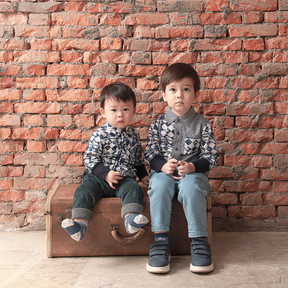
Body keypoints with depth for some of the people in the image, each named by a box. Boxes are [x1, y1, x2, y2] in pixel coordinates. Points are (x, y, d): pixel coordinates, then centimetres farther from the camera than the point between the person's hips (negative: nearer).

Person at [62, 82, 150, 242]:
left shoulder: (133, 135, 9)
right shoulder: (99, 135, -7)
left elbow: (138, 159, 24)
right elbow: (89, 158, -8)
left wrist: (143, 175, 19)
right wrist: (105, 174, -18)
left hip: (125, 178, 2)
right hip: (98, 176, -2)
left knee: (133, 189, -26)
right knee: (84, 191, -25)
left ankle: (130, 218, -41)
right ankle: (80, 223, -34)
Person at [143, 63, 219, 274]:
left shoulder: (202, 124, 3)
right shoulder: (158, 124, 7)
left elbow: (211, 157, 0)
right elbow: (149, 153, 4)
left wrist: (192, 167, -19)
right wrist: (163, 166, -17)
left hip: (194, 173, -1)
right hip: (163, 172, 1)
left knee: (190, 187, -34)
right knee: (159, 185, -32)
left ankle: (199, 242, -21)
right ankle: (161, 241, -24)